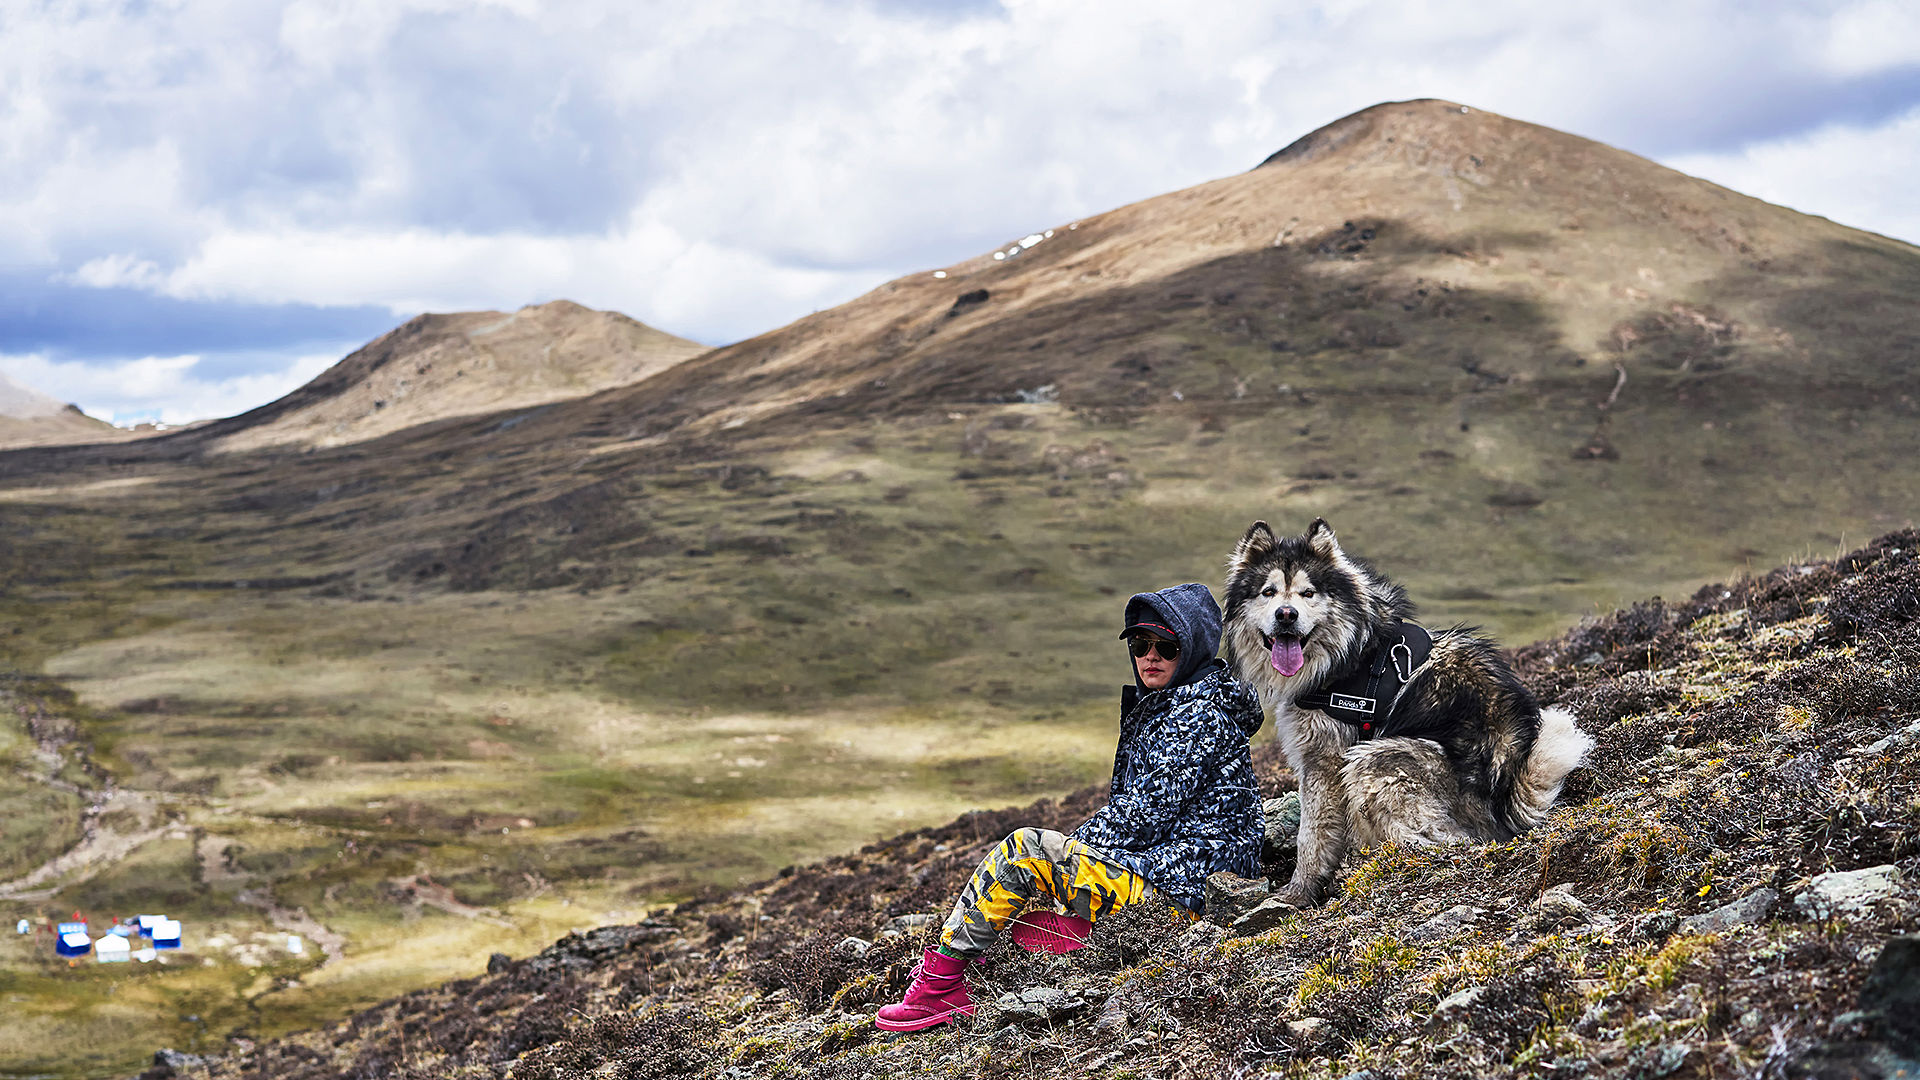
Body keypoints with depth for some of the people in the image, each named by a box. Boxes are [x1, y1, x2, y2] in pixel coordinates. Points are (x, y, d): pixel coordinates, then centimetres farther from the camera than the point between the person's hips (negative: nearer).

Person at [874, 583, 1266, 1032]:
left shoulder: (1199, 715, -13)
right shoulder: (1154, 708, 19)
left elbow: (1148, 814, -19)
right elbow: (1125, 803, 20)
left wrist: (1074, 848, -10)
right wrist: (1073, 844, 4)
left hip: (1180, 887, -11)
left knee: (1023, 851, -15)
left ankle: (939, 984, -9)